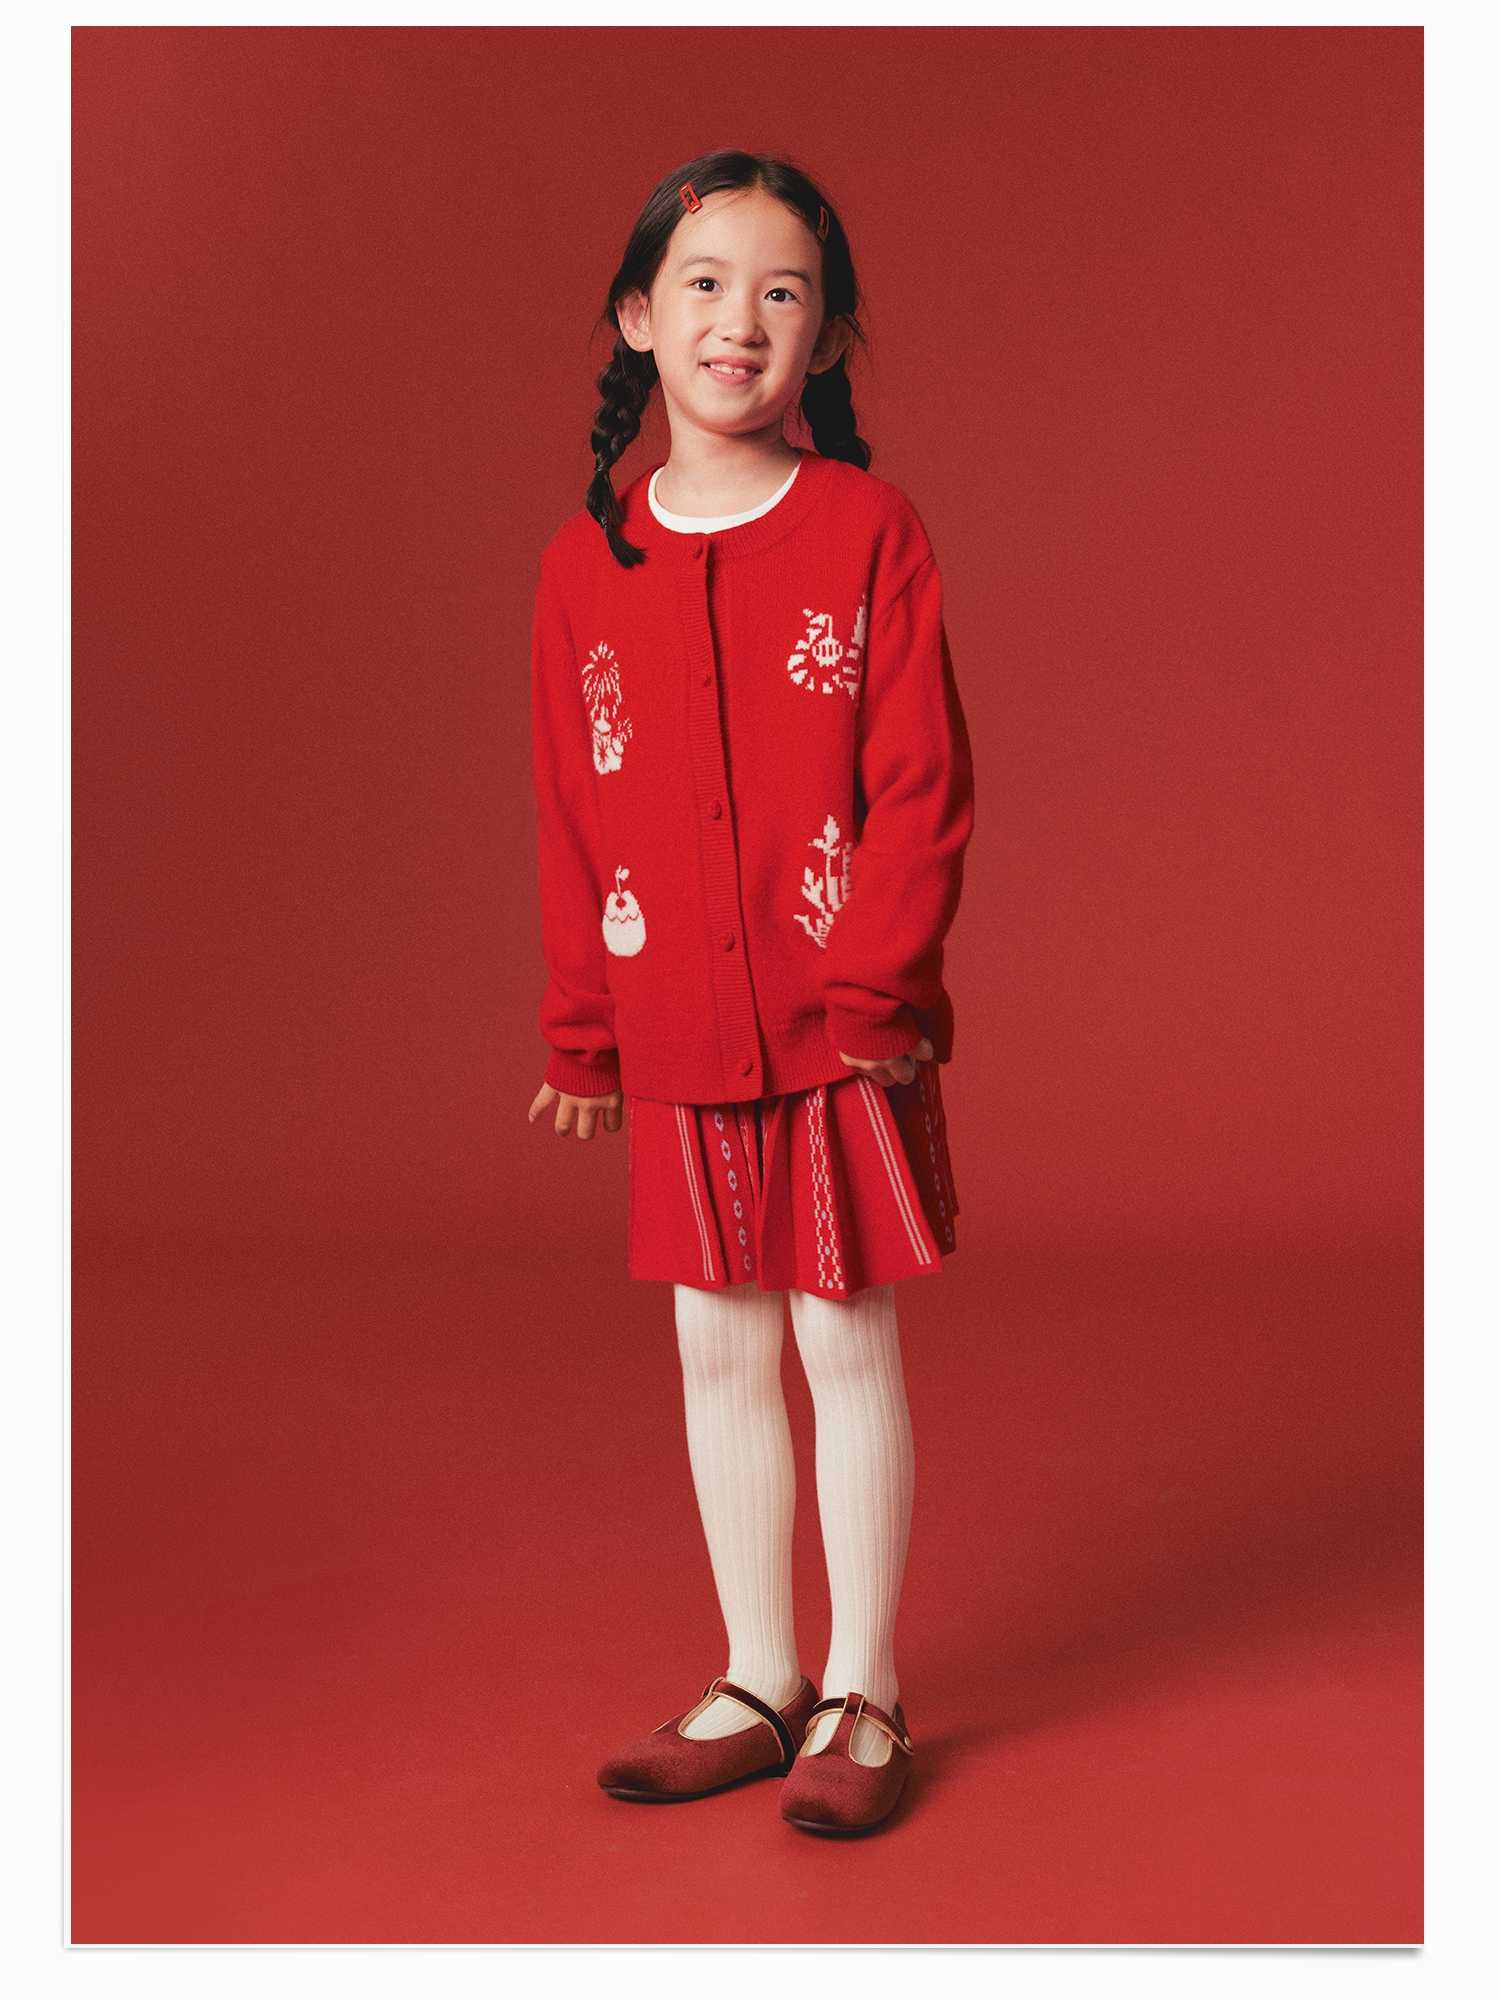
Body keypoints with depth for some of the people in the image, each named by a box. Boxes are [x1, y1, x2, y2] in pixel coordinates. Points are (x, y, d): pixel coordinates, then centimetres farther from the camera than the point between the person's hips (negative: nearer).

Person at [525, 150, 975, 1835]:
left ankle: (864, 1696, 18)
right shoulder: (586, 562, 4)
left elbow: (922, 789, -7)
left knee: (848, 1340, 4)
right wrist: (581, 1034, 7)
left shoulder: (870, 533, -5)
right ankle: (757, 1681, 26)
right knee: (719, 1347, 11)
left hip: (845, 1023, -3)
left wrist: (877, 987, -13)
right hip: (678, 1033, 4)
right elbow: (571, 813, 7)